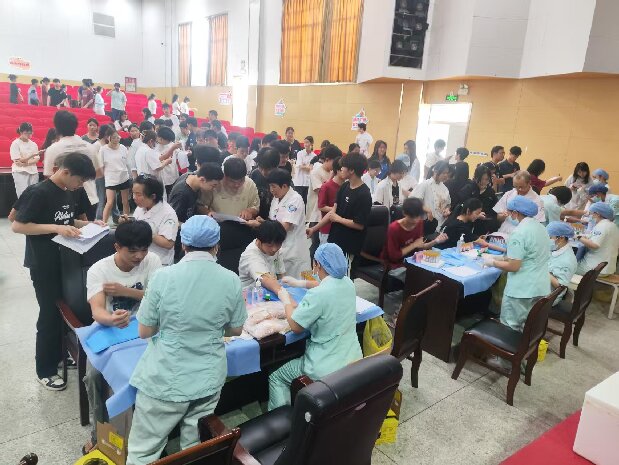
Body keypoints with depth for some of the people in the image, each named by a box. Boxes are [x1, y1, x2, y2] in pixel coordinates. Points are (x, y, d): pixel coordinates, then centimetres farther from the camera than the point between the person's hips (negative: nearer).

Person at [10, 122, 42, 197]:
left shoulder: (33, 144, 10)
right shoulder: (15, 143, -2)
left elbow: (37, 159, 6)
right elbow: (18, 160, -10)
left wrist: (27, 163, -14)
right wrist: (34, 154, -19)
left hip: (33, 171, 4)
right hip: (20, 172, -4)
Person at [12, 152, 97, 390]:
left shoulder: (70, 192, 4)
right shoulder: (39, 193, -20)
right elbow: (17, 226, -20)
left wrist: (88, 224, 0)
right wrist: (55, 228, -29)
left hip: (65, 261, 8)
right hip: (44, 265, -7)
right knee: (50, 315, 2)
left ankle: (59, 354, 37)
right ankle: (45, 370, 18)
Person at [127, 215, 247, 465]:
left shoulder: (164, 276, -13)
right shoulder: (231, 280, -7)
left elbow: (144, 332, -4)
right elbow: (236, 330, 4)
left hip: (165, 380, -2)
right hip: (209, 380, 3)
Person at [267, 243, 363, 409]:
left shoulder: (318, 294, -26)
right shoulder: (347, 283, -2)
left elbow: (295, 326, -14)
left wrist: (286, 300, 1)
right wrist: (300, 283, 28)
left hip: (328, 369, -8)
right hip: (354, 360, 8)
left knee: (276, 377, 16)